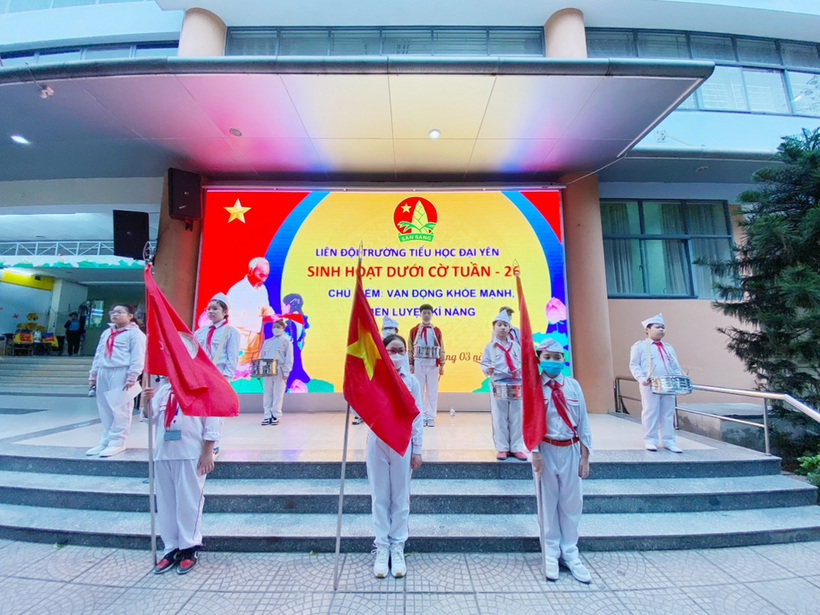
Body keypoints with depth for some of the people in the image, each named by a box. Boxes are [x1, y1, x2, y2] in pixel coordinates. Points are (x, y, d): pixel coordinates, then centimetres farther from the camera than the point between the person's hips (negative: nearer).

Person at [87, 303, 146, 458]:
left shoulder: (134, 333, -6)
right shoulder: (106, 332, 20)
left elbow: (137, 357, -12)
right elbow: (98, 354, 24)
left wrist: (132, 376, -18)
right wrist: (93, 373, 18)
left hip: (121, 374, -8)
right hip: (103, 373, 8)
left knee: (120, 409, -6)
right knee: (104, 409, 12)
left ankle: (117, 442, 3)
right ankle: (105, 440, 21)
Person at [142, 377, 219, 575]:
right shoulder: (163, 387, 11)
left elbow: (212, 420, -10)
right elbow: (150, 416, 10)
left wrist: (208, 452, -12)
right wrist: (147, 402, -11)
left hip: (191, 454, -6)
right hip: (163, 453, 6)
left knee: (189, 502, 3)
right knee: (165, 502, 14)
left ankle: (189, 550, 21)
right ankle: (171, 549, 30)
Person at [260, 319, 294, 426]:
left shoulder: (286, 342, 2)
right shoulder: (267, 342, 16)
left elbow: (289, 359, -4)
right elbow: (261, 357, 16)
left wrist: (286, 372, -12)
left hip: (280, 372, -4)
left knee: (278, 395, -1)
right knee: (267, 395, 6)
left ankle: (276, 416, 8)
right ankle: (268, 416, 15)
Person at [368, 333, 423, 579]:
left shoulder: (412, 382, -2)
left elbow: (417, 417, 0)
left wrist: (417, 450, 0)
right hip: (377, 443, 0)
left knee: (400, 497, 11)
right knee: (380, 497, 11)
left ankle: (397, 548, 28)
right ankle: (382, 548, 27)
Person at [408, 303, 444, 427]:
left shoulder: (437, 330, 5)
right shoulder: (414, 330, 3)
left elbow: (441, 349, 6)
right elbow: (410, 348, 4)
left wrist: (441, 365, 3)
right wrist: (410, 364, -1)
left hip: (433, 363, 1)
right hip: (419, 363, 0)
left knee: (432, 391, 3)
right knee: (419, 391, 4)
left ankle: (431, 417, 12)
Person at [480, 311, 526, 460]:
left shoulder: (515, 346, 8)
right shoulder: (489, 347, 0)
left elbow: (522, 361, 10)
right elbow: (484, 363, -1)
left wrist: (521, 369, -10)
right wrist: (487, 370, -22)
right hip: (498, 386, -2)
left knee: (516, 417, 7)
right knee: (499, 418, 3)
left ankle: (516, 447, 19)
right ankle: (502, 448, 15)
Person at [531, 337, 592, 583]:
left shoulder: (573, 385, -2)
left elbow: (583, 422, 1)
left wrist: (584, 457, 1)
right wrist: (536, 454, -11)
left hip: (570, 450, 3)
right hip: (546, 450, -2)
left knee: (572, 502, 12)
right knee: (548, 502, 10)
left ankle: (570, 553, 31)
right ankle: (551, 554, 28)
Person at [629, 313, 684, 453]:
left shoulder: (669, 347, 18)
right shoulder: (640, 346, 0)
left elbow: (676, 367, 18)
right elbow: (634, 365, -4)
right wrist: (641, 379, -17)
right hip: (649, 386, -5)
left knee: (668, 413, 9)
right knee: (650, 412, -1)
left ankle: (668, 441, 19)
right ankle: (650, 440, 9)